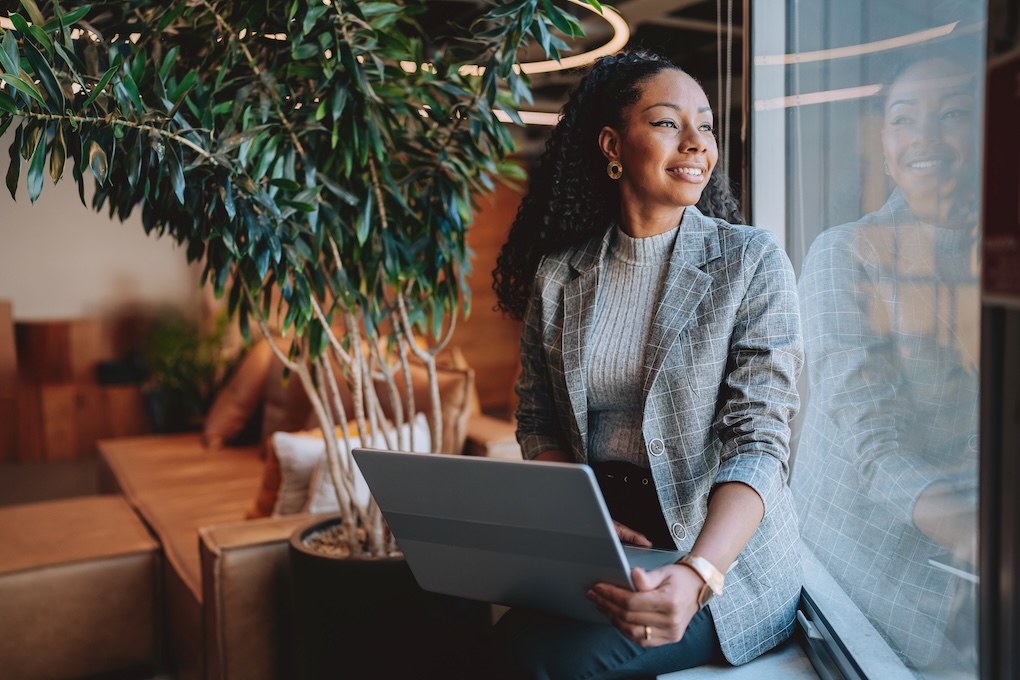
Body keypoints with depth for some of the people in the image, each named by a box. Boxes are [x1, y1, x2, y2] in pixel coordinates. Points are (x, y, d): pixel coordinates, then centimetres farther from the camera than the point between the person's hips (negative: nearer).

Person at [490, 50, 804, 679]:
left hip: (726, 554, -3)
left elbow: (757, 442, -13)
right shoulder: (558, 273, 5)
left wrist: (696, 574, -31)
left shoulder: (752, 263, -5)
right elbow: (537, 421, 9)